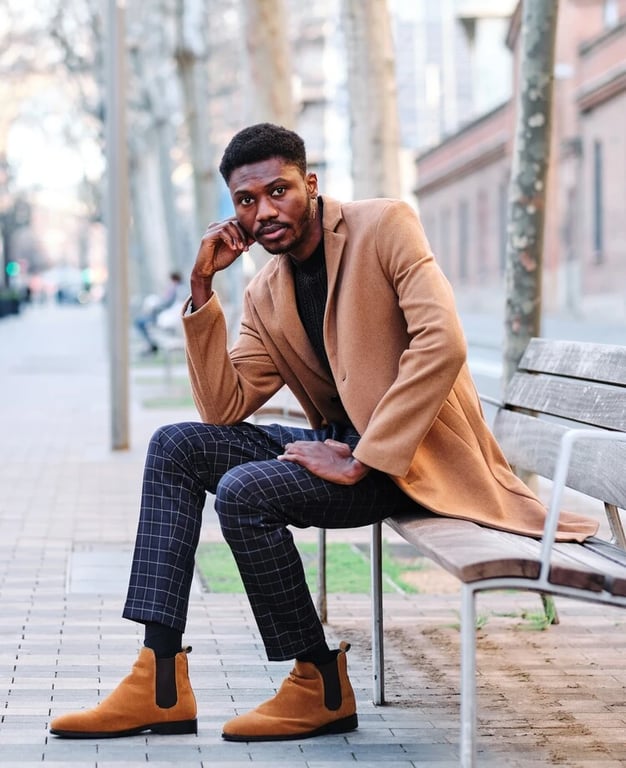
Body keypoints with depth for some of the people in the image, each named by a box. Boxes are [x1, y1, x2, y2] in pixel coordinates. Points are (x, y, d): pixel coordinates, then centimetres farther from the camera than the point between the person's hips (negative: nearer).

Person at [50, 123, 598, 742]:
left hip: (414, 455, -8)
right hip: (344, 441, 8)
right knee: (175, 447, -1)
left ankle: (322, 687, -8)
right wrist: (202, 288, -3)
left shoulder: (383, 225, -10)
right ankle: (161, 685, -7)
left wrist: (362, 461, -24)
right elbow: (223, 406, 4)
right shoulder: (265, 292, 10)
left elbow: (442, 343, -23)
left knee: (244, 492, -25)